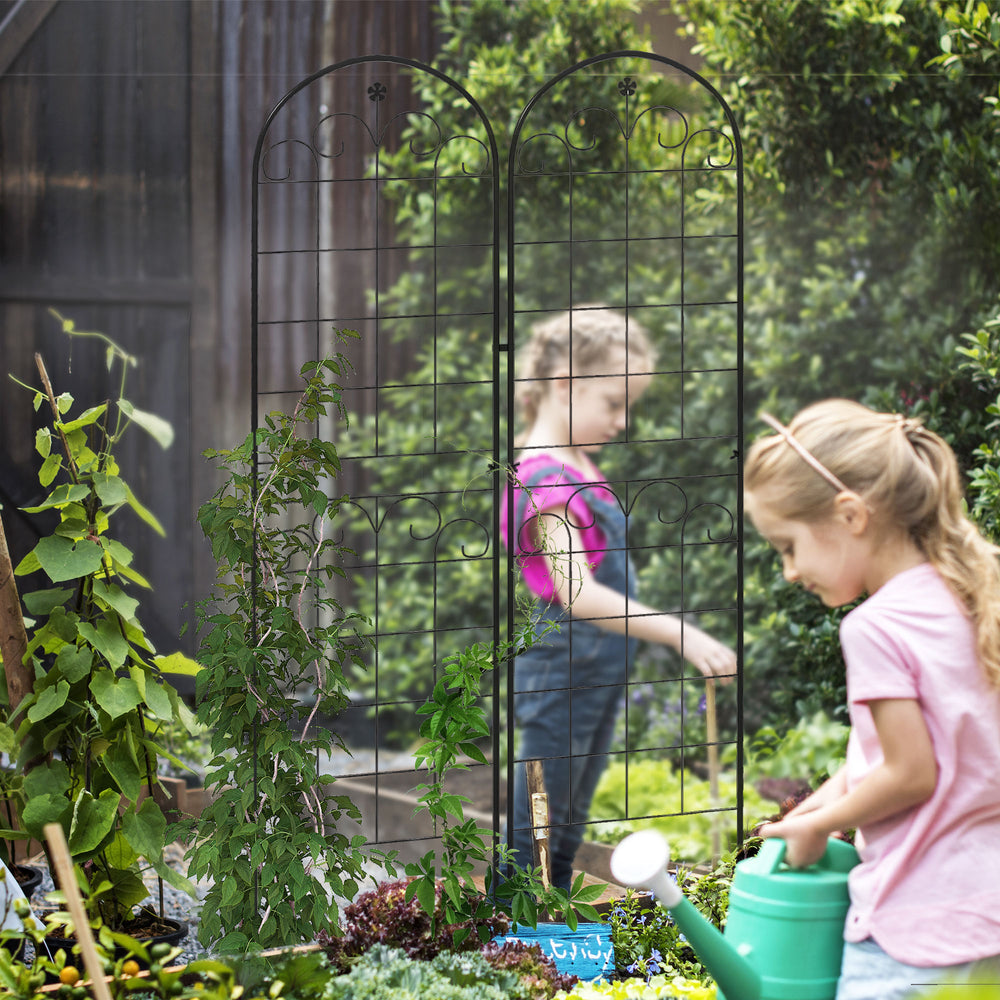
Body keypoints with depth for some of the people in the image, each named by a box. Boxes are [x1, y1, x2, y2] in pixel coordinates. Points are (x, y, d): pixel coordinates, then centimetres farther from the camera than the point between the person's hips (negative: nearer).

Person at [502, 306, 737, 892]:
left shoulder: (577, 465, 10)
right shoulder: (544, 480, -21)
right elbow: (578, 595, -31)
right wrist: (681, 635, -33)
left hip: (600, 676, 10)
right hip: (563, 669, -10)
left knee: (568, 832, 18)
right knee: (531, 842, -4)